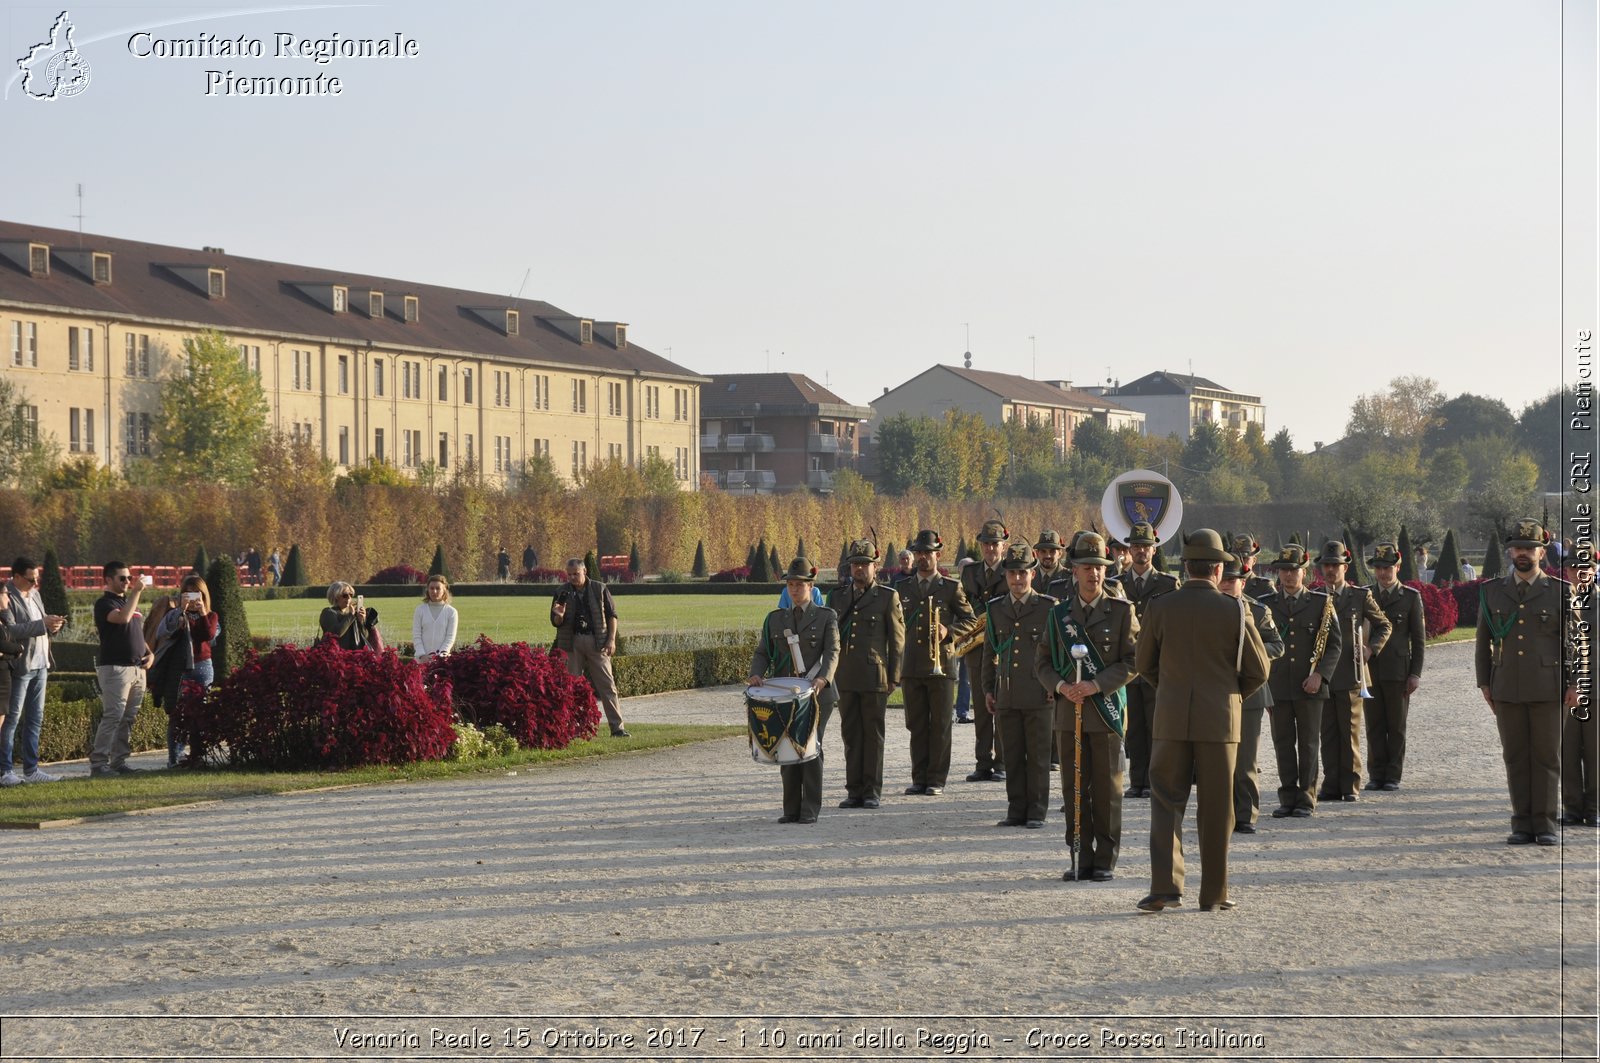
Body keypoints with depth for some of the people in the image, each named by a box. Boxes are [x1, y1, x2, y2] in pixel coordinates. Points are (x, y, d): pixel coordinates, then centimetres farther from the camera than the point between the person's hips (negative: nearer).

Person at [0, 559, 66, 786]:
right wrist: (42, 624, -25)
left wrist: (52, 625, -1)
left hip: (39, 665, 8)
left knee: (35, 720, 11)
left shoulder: (34, 594, 15)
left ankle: (31, 769, 16)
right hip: (19, 665, -8)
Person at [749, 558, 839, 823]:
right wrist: (756, 674, -12)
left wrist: (823, 678, -26)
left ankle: (810, 810, -1)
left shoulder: (826, 617, 5)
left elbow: (832, 652, -6)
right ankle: (791, 809, 8)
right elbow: (762, 652, 10)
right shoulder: (775, 619, 14)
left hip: (817, 694, -3)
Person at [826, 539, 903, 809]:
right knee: (851, 734, 5)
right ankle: (854, 791, 10)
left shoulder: (888, 598, 1)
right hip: (845, 678, 4)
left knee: (873, 734, 0)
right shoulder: (837, 597, 13)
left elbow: (898, 641, 0)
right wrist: (828, 674, 11)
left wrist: (894, 678, -5)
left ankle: (873, 792, 4)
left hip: (875, 678, -4)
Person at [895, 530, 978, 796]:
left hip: (941, 665, -3)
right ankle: (919, 777, 10)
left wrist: (949, 631, -13)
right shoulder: (901, 588, 13)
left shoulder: (951, 588, 5)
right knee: (916, 725, 5)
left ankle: (937, 779, 2)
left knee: (940, 725, -1)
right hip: (911, 667, 3)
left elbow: (970, 620, 6)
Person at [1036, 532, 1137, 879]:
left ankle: (1105, 861, 7)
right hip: (1068, 711, 3)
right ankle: (1081, 858, 12)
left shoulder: (1122, 610, 1)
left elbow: (1134, 660, -4)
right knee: (1074, 788, 5)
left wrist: (1097, 685, -15)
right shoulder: (1059, 614, 9)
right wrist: (1060, 686, -8)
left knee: (1107, 789, 1)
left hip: (1107, 711, -3)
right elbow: (1042, 660, 11)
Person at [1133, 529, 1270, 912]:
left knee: (1166, 802, 6)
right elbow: (1258, 670, 1)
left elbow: (1144, 664, 9)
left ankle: (1165, 885, -8)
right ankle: (1213, 893, 11)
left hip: (1171, 720, 1)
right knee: (1215, 808, 6)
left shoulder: (1159, 608, -1)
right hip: (1220, 722, -1)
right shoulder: (1235, 611, -6)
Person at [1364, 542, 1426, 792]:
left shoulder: (1411, 597, 3)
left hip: (1398, 672, -2)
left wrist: (1415, 673, -4)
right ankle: (1376, 774, 9)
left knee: (1396, 727, 2)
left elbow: (1419, 638, 3)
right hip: (1370, 669, 2)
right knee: (1374, 726, 3)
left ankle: (1393, 776, 7)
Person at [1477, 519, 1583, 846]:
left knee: (1546, 756, 0)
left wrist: (1574, 683, -4)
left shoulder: (1559, 592, 2)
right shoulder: (1492, 592, 8)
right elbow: (1483, 641, 13)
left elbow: (1577, 640, 2)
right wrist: (1483, 682, 8)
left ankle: (1545, 825, 5)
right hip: (1507, 690, 2)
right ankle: (1522, 825, 8)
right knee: (1515, 758, 4)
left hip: (1547, 688, -2)